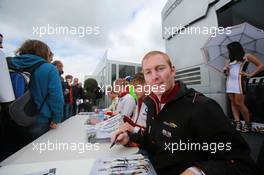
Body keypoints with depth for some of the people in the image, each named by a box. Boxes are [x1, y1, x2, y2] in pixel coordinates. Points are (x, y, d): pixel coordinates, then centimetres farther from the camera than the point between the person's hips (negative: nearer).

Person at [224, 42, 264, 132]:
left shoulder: (246, 56, 8)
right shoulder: (231, 60, 22)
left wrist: (250, 74, -3)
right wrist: (226, 70, 3)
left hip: (239, 81, -6)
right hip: (229, 82, 6)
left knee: (239, 103, -11)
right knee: (233, 103, -1)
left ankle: (248, 123, 6)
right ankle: (237, 123, 2)